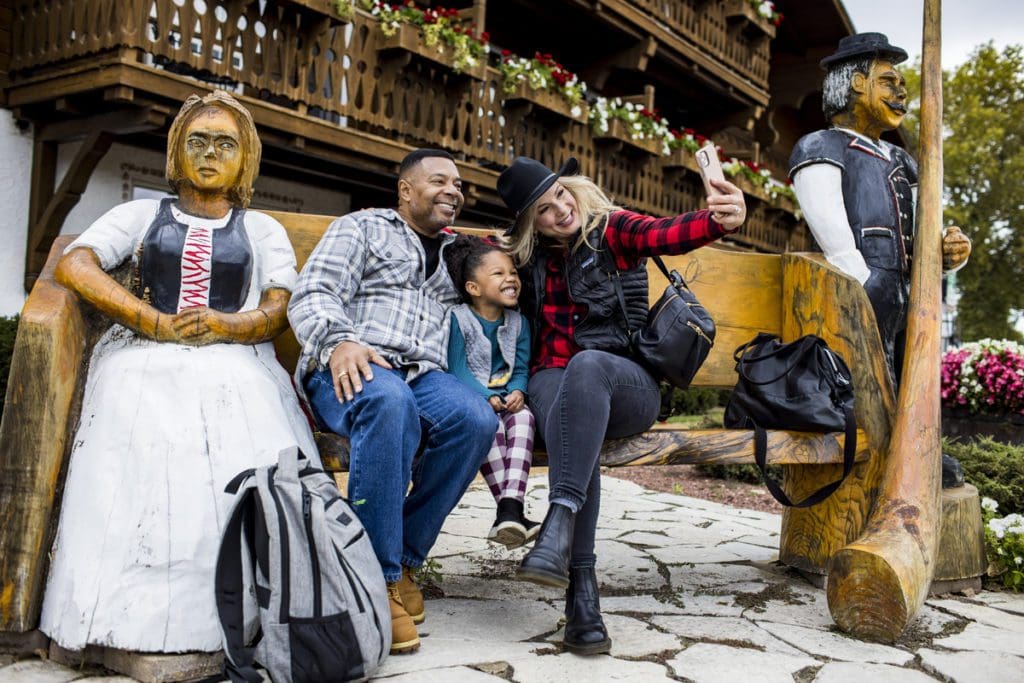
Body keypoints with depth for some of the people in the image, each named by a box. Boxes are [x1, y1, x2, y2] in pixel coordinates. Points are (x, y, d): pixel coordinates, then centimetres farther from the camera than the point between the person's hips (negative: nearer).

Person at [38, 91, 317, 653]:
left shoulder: (263, 230, 25)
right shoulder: (142, 215, 23)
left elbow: (278, 310, 11)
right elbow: (72, 266, 5)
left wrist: (224, 325, -12)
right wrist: (157, 323, -8)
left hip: (236, 364, 0)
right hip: (146, 358, 0)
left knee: (261, 475, -31)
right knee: (142, 467, -33)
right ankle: (136, 618, -29)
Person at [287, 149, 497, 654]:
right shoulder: (361, 228, 14)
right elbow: (312, 294, 0)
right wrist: (339, 340, -21)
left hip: (424, 375, 4)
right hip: (352, 369, -4)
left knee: (475, 418, -30)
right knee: (388, 401, -40)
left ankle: (404, 558, -17)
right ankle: (378, 576, -32)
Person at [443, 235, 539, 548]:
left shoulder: (518, 322, 11)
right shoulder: (457, 319, -7)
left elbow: (521, 367, 9)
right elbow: (457, 368, -13)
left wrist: (517, 392, -14)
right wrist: (487, 398, -23)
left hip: (505, 401, 4)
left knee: (524, 417, -29)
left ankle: (510, 508, -40)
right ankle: (511, 511, -35)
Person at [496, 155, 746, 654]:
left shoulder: (612, 230, 3)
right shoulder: (527, 256, 14)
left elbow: (667, 234, -17)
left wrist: (721, 220, -37)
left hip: (625, 385, -1)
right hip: (553, 380, 2)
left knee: (587, 363, -38)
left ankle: (561, 521, -50)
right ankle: (581, 589, -44)